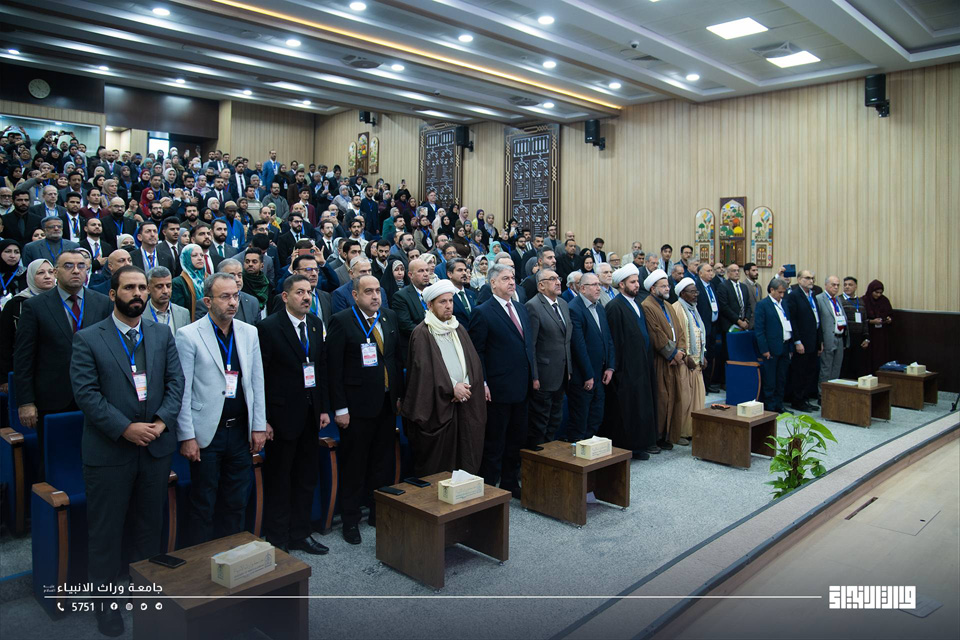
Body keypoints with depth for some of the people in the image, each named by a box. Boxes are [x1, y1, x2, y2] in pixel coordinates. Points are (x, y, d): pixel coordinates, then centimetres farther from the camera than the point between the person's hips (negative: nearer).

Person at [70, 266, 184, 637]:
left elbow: (175, 381, 2)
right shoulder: (88, 339, -4)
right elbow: (86, 392, -11)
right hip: (108, 450, -3)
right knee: (105, 531, 8)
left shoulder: (162, 334, 6)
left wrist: (162, 421, -13)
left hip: (156, 447, 3)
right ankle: (106, 601, 24)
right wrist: (125, 428, -18)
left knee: (150, 526, 15)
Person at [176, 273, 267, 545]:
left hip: (241, 431, 4)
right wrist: (187, 436, -10)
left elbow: (257, 383, 9)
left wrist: (259, 426, 5)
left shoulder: (249, 333, 6)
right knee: (203, 505, 7)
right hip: (207, 433, -4)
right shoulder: (188, 335, -7)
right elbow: (182, 391, -8)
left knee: (236, 503, 13)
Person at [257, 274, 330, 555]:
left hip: (311, 414, 6)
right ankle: (277, 540, 21)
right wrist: (264, 419, -14)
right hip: (283, 414, -6)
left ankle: (300, 534, 29)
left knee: (306, 478, 14)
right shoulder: (269, 327, -11)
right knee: (278, 479, 7)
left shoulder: (316, 324, 8)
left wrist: (324, 408, 7)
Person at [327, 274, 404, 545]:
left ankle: (379, 513, 30)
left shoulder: (390, 317, 8)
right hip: (358, 406, -5)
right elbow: (334, 368, -12)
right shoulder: (341, 321, -10)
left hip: (387, 403, 6)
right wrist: (340, 408, -14)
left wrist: (399, 395, 9)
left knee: (383, 463, 15)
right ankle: (350, 520, 21)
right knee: (354, 465, 6)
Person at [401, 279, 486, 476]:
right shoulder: (422, 333, -6)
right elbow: (424, 369, -14)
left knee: (465, 458, 7)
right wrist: (452, 387, -15)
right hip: (437, 406, -5)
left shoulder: (459, 329, 13)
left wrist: (465, 386, -6)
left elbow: (474, 362, 10)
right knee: (437, 463, 2)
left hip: (465, 404, 6)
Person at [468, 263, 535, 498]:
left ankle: (510, 483, 30)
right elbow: (477, 352, -11)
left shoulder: (521, 309, 13)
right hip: (498, 390, -7)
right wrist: (483, 384, -16)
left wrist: (531, 376, 12)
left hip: (521, 388, 7)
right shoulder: (483, 313, -9)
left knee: (516, 440, 16)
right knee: (494, 443, 4)